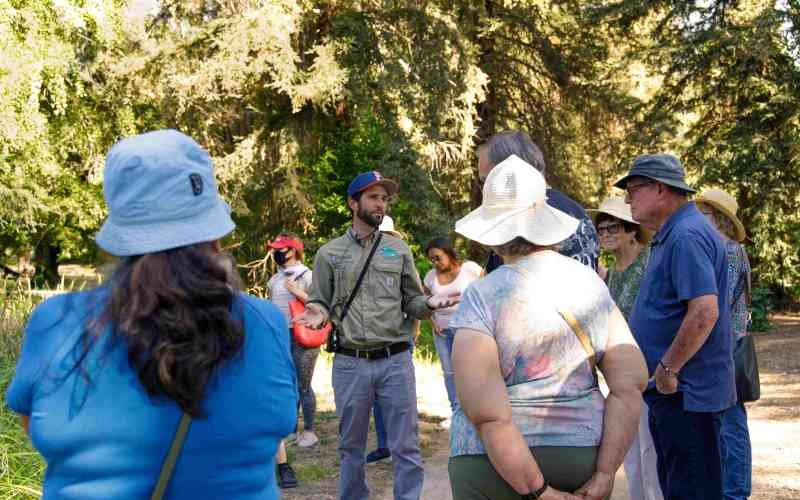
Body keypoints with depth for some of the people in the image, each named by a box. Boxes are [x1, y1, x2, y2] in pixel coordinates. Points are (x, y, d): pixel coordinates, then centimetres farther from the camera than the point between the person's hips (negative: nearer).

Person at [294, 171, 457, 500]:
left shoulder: (398, 249, 8)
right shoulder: (329, 253, 5)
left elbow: (412, 301, 8)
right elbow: (320, 302, 7)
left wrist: (430, 304, -14)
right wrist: (318, 314, -16)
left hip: (395, 361, 0)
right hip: (349, 363, 0)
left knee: (405, 447, 2)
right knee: (351, 447, 12)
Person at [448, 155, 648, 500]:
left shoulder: (481, 297, -12)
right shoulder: (590, 282, 1)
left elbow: (484, 411, -21)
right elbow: (632, 381, -3)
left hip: (493, 463, -4)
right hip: (581, 454, 4)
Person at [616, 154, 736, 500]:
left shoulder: (686, 237, -19)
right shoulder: (670, 236, 15)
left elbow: (704, 311, -28)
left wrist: (667, 370, -21)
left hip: (686, 392, -11)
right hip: (672, 392, 11)